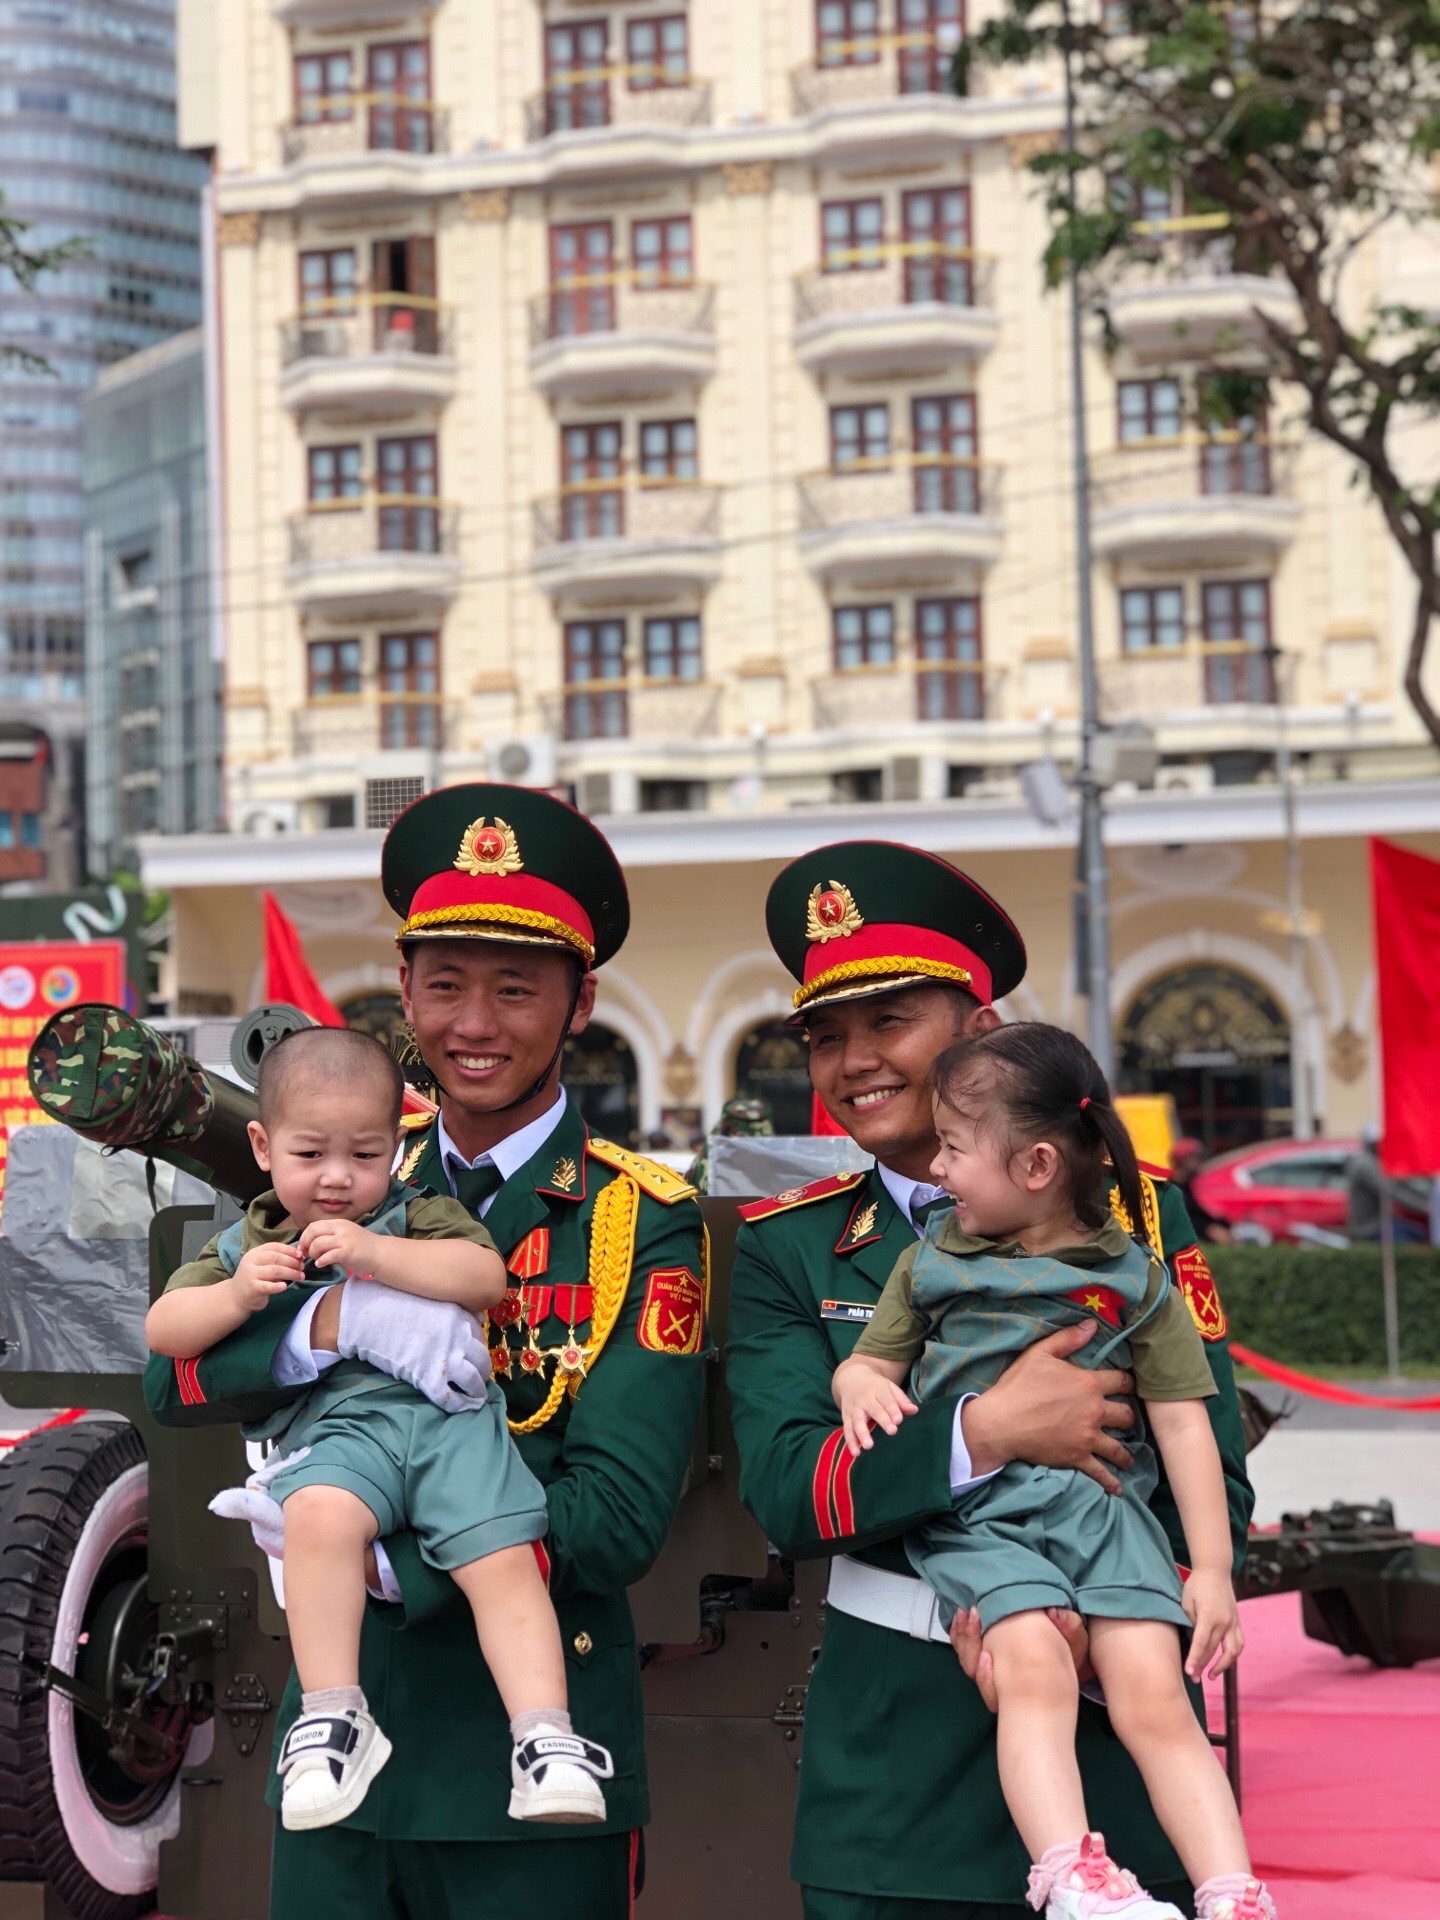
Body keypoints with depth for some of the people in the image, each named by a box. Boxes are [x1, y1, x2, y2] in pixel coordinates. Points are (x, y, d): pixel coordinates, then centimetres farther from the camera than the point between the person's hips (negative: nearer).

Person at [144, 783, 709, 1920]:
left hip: (530, 1774, -3)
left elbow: (619, 1520, -13)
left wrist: (380, 1559, -20)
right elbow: (173, 1375, -5)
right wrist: (337, 1319, -23)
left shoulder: (645, 1224, -6)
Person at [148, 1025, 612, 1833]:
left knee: (504, 1560, -21)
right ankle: (333, 1717, -30)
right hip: (332, 1424, 0)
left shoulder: (422, 1215, 18)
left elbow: (487, 1276, 0)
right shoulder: (248, 1244, 23)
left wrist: (376, 1253, -11)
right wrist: (237, 1295, -4)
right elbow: (163, 1328, 15)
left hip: (449, 1409, 1)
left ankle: (547, 1737, -20)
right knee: (317, 1514, -34)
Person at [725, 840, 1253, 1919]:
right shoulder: (791, 1246, 3)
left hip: (1112, 1736, 0)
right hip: (891, 1767, 0)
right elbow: (782, 1491, -9)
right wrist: (984, 1432, -24)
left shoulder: (1131, 1210, 1)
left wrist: (1086, 1620, -20)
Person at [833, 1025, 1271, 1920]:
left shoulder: (1132, 1277, 10)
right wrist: (861, 1384, -6)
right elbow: (870, 1363, 21)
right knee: (1034, 1663, -28)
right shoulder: (932, 1260, 17)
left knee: (1156, 1696, -16)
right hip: (972, 1511, 0)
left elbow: (1183, 1423, 9)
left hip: (1101, 1502, 0)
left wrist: (1213, 1570, 4)